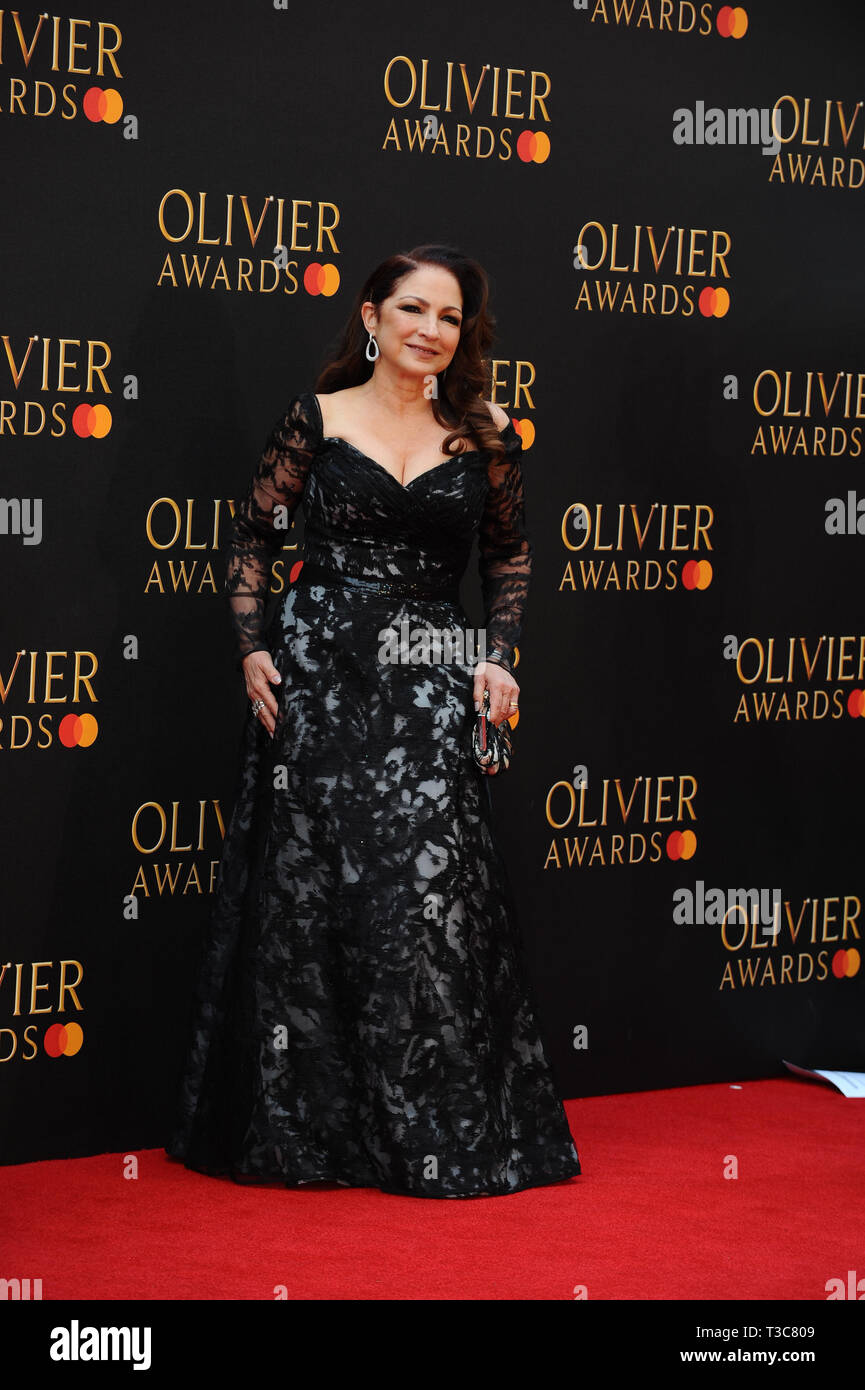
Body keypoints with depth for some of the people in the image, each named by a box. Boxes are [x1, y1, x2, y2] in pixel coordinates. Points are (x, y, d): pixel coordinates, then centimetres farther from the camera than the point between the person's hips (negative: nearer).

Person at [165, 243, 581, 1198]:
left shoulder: (484, 434, 5)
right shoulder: (317, 418, 3)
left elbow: (509, 552, 16)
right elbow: (251, 535, 8)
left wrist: (500, 655, 5)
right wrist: (252, 646, -2)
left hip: (431, 681, 0)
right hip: (316, 670, 0)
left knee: (430, 888, -6)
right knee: (307, 884, 3)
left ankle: (434, 1125, 7)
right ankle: (303, 1120, 15)